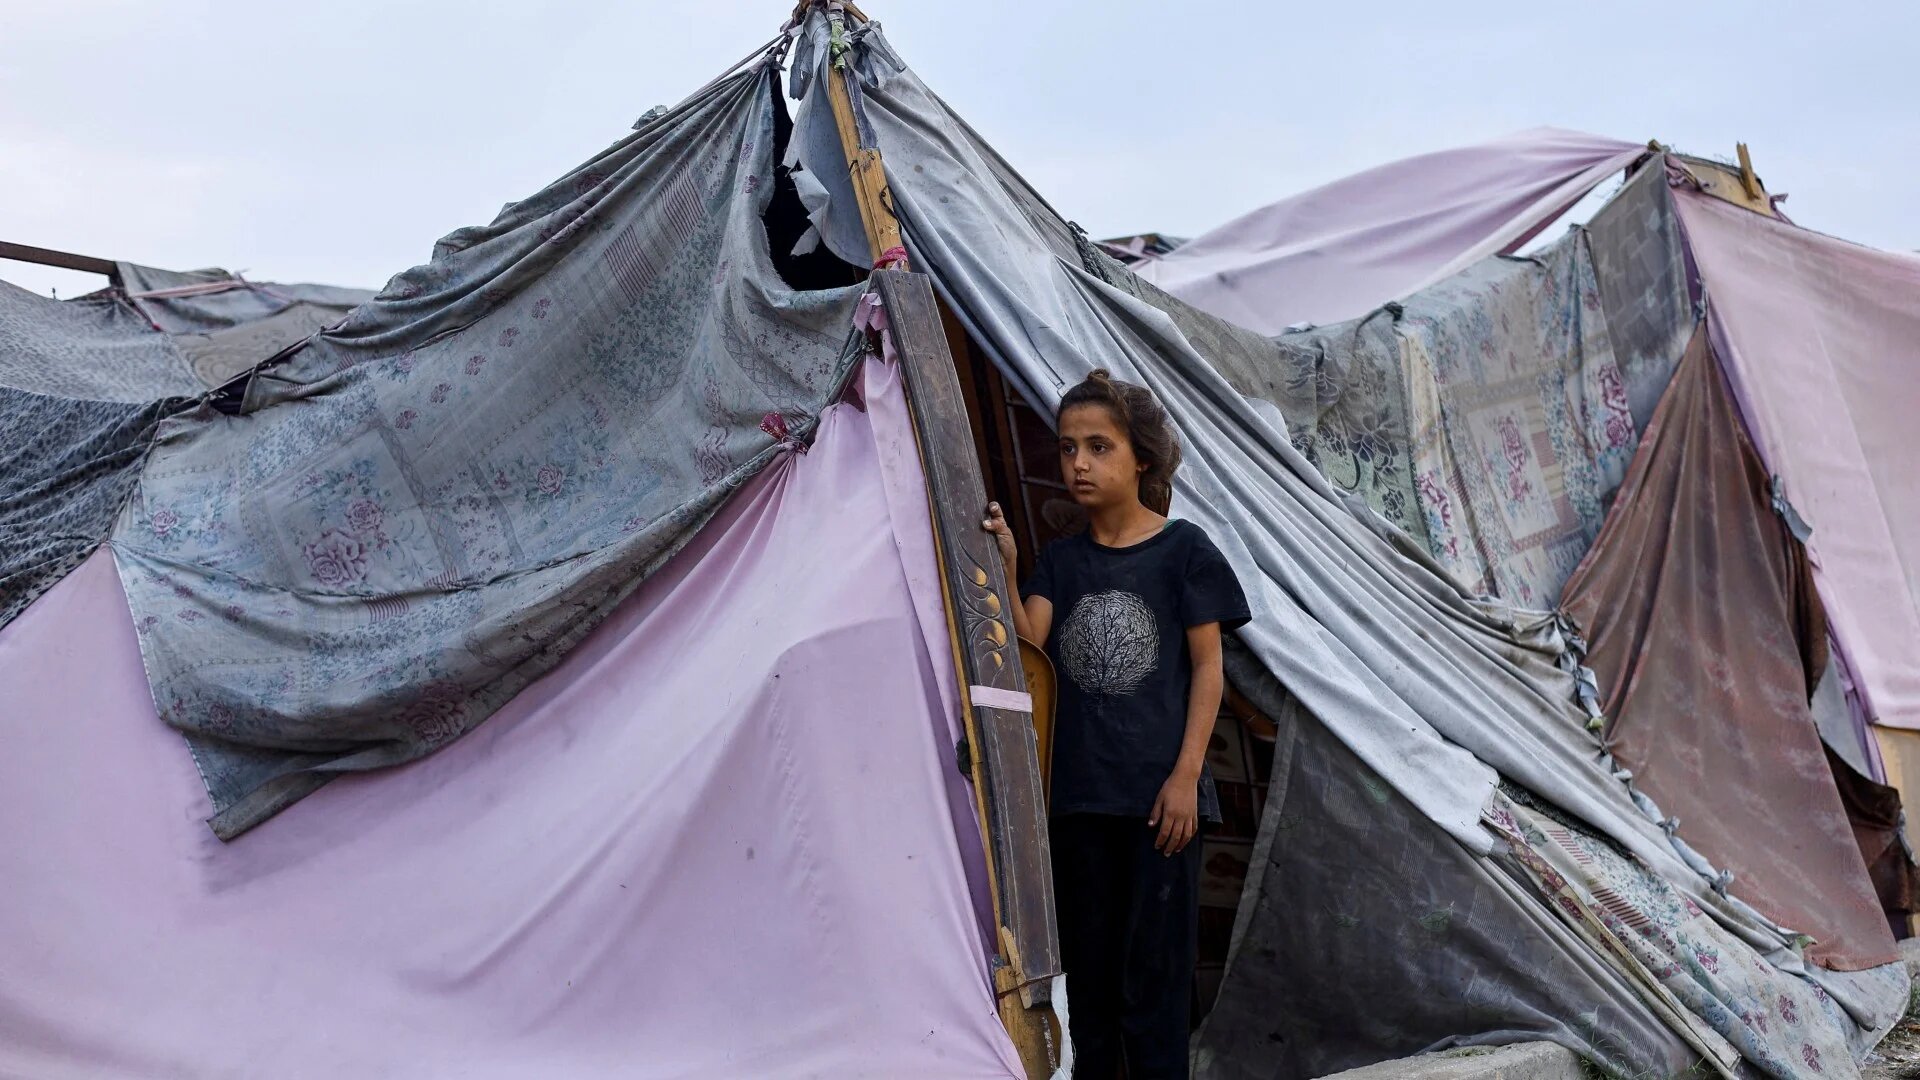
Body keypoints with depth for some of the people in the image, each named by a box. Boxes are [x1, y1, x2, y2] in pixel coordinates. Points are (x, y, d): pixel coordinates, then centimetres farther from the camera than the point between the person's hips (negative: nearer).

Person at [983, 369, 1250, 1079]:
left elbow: (1208, 669, -3)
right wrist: (1004, 569, -23)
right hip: (1079, 794, 4)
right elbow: (1029, 641, -7)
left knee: (1152, 966, 2)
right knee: (1088, 962, 13)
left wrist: (1186, 776, -9)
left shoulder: (1183, 549, -2)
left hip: (1158, 793, -4)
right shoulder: (1060, 561, 9)